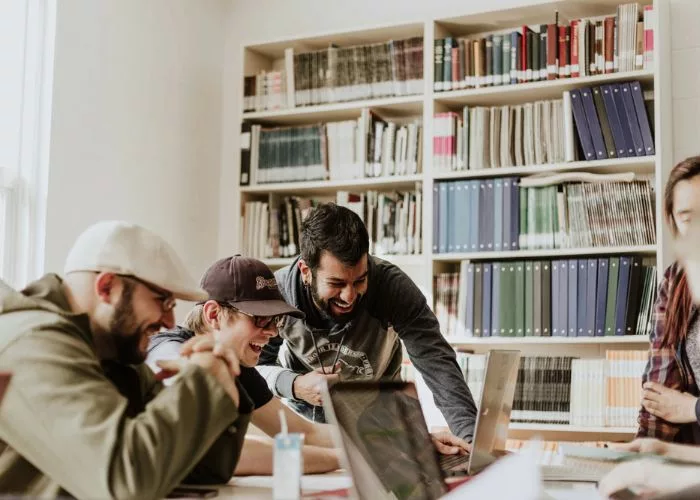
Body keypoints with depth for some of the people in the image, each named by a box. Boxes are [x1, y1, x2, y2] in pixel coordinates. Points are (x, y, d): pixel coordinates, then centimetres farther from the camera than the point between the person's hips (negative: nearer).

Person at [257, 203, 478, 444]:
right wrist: (294, 385, -33)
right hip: (303, 413, 0)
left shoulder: (392, 286, -29)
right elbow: (254, 366, -11)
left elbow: (437, 362, -33)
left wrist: (471, 437, -47)